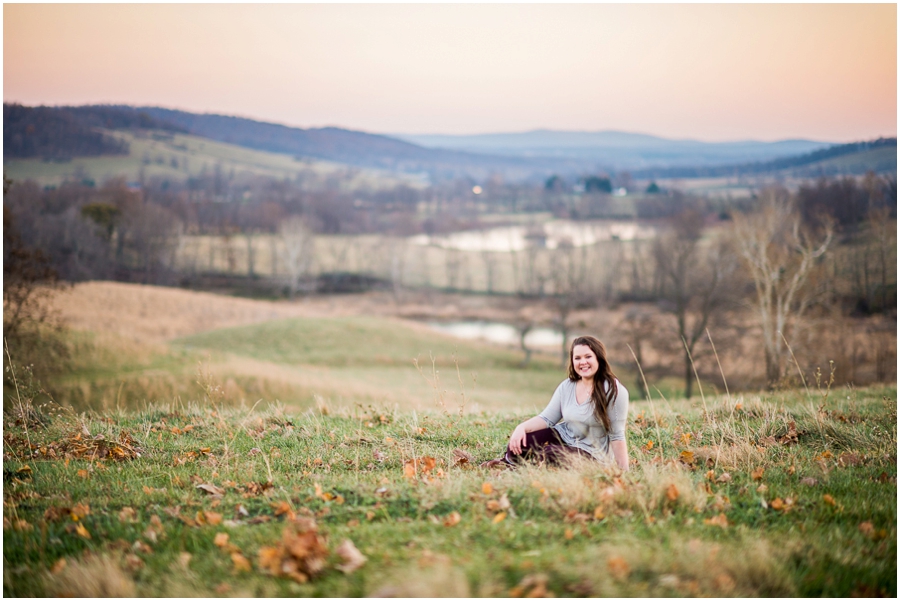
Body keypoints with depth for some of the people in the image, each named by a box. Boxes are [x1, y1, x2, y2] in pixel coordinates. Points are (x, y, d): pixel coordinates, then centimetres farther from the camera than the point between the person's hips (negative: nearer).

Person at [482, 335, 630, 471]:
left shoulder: (614, 390, -19)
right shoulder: (566, 386, -1)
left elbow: (617, 436, -18)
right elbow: (547, 418, -1)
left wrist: (624, 473, -21)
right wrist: (522, 427, -20)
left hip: (589, 451, -5)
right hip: (563, 435, 5)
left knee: (548, 455, -30)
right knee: (518, 441, -20)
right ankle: (509, 461, 13)